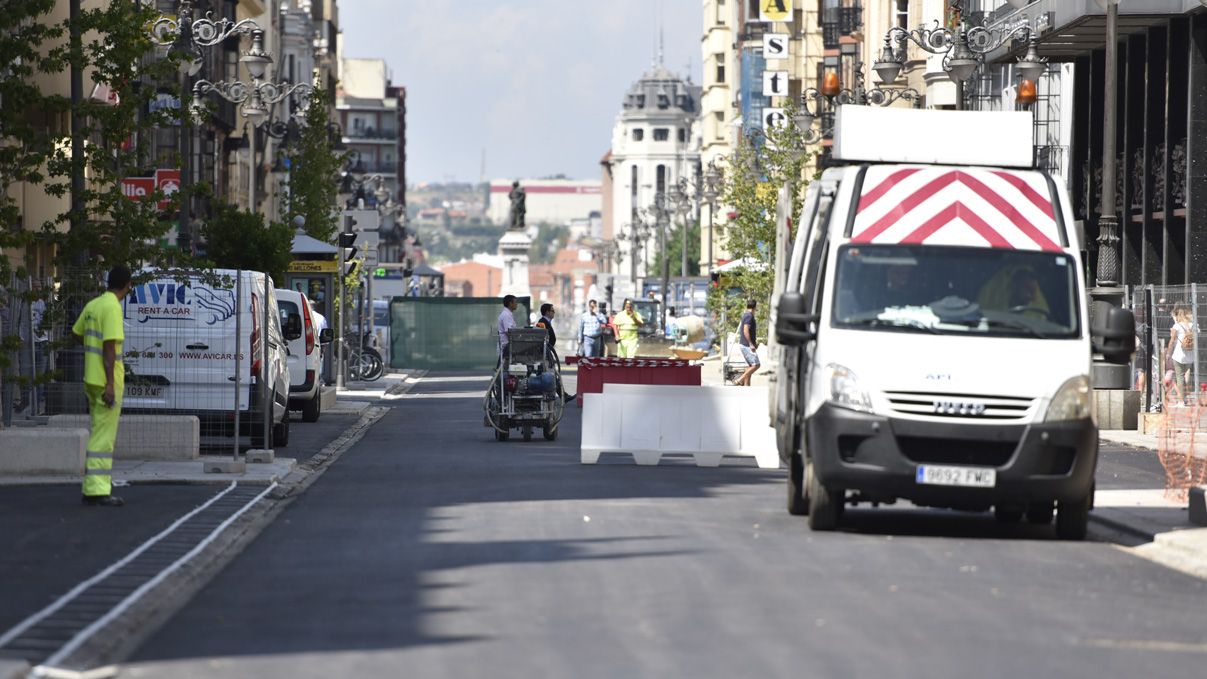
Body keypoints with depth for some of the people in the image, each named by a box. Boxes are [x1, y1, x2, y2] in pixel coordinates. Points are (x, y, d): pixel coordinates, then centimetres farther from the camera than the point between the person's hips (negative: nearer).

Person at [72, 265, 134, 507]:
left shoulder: (92, 305, 11)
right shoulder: (113, 308, -15)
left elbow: (77, 335, 23)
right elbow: (109, 347, -20)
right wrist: (110, 384, -21)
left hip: (92, 379, 9)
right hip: (106, 380, -9)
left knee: (100, 434, 16)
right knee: (103, 437, -8)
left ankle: (93, 488, 18)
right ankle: (97, 490, -10)